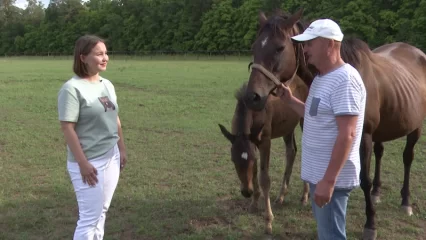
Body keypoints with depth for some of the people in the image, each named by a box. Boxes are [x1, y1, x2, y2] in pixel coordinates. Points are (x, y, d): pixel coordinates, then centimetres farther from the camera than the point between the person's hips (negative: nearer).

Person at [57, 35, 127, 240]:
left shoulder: (107, 85, 8)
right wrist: (83, 163, -20)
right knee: (89, 217, -1)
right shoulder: (72, 88, -16)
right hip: (90, 162, -8)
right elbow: (67, 128, -18)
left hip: (111, 158, 8)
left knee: (101, 212, 17)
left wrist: (122, 149, 16)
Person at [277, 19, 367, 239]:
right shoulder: (322, 78, 10)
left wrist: (328, 181, -28)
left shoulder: (345, 79, -21)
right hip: (318, 173, 10)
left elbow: (347, 134, -26)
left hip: (331, 178, -10)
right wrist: (290, 100, 7)